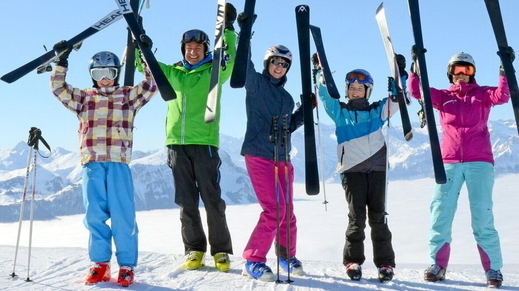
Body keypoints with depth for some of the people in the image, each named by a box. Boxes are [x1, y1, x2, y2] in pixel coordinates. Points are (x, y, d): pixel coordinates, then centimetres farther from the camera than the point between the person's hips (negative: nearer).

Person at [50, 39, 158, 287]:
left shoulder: (128, 96, 13)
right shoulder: (83, 97, 18)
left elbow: (151, 85, 5)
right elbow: (58, 88, 13)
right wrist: (62, 61, 3)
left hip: (119, 163, -2)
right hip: (91, 163, 2)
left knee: (122, 216, -4)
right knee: (95, 215, 4)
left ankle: (126, 266, 5)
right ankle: (100, 263, 15)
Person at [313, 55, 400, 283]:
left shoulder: (377, 111, 16)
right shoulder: (339, 111, 13)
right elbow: (325, 94, 4)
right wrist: (319, 70, -5)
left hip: (377, 169, 1)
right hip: (352, 170, -1)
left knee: (378, 217, 2)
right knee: (356, 217, -4)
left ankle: (385, 263, 7)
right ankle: (353, 261, 8)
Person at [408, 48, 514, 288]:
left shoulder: (482, 94, 11)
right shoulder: (443, 96, 14)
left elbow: (502, 96, -8)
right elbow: (417, 91, 2)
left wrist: (505, 71, -18)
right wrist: (416, 65, -8)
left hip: (479, 162, -1)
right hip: (449, 163, 2)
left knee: (482, 217, -5)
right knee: (440, 214, -1)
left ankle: (493, 269, 3)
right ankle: (437, 265, 9)